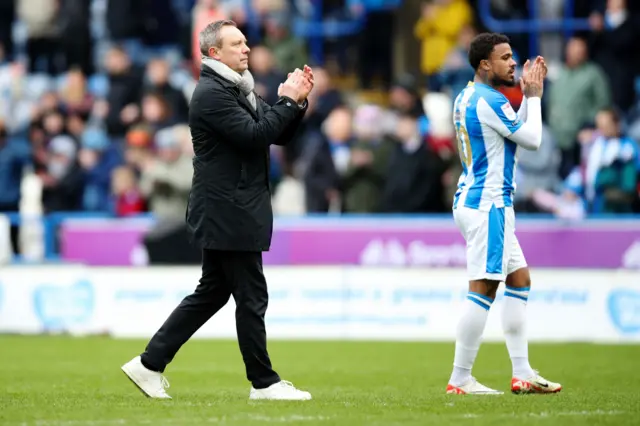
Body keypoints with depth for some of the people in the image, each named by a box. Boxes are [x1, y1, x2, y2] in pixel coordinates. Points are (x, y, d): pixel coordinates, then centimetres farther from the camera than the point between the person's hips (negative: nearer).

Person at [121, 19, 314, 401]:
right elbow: (254, 136, -22)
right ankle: (264, 382, 4)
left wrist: (298, 101, 0)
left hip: (225, 214, 10)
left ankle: (150, 364, 15)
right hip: (228, 214, -10)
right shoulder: (212, 93, -14)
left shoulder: (237, 90, 18)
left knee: (211, 294, 13)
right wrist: (287, 101, -15)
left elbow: (280, 135, 16)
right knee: (251, 297, -4)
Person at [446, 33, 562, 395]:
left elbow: (516, 132, 23)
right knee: (483, 291, -9)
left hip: (473, 201, 11)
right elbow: (532, 140, -12)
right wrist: (533, 96, -1)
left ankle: (522, 374, 11)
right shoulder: (489, 100, -17)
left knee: (519, 281, 12)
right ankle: (460, 379, -8)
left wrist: (529, 95, 14)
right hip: (488, 205, -11)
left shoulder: (466, 98, 14)